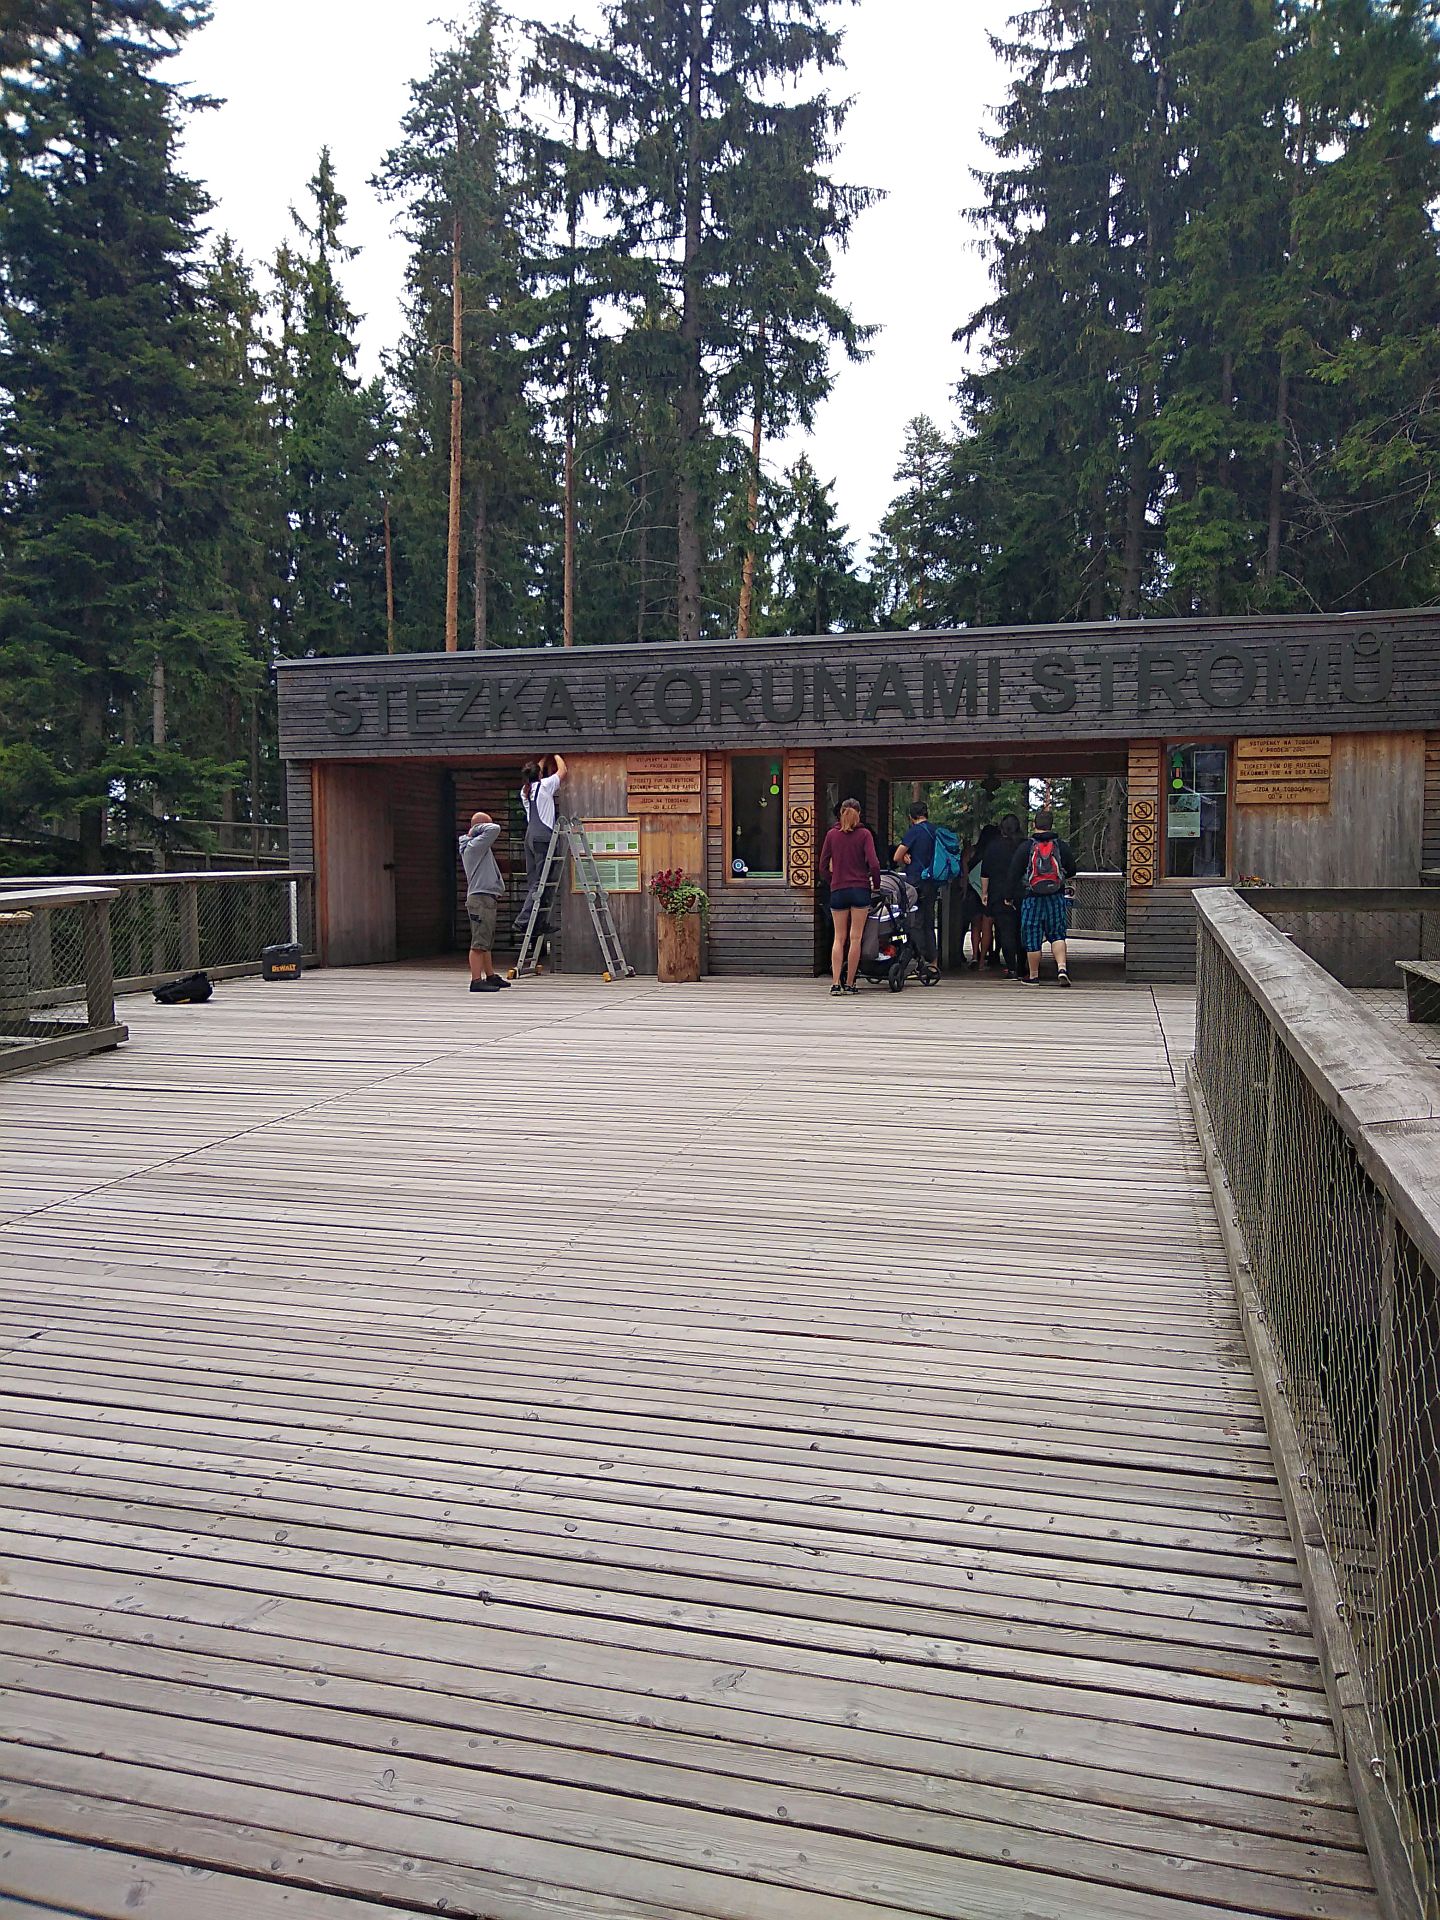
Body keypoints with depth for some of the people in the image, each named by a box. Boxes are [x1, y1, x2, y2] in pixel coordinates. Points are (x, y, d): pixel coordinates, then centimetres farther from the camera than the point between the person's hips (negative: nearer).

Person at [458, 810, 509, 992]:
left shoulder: (479, 846, 18)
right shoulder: (475, 845, -12)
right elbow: (495, 829, -20)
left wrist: (473, 831, 17)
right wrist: (476, 829, -7)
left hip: (488, 898, 11)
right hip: (481, 897, -11)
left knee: (485, 942, 17)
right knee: (479, 943, -11)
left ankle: (491, 976, 26)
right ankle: (476, 981, -13)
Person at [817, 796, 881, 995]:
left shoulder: (832, 834, 4)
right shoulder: (864, 834, -3)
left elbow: (823, 867, 4)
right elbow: (873, 863, -11)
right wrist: (876, 884, 4)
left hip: (838, 891, 2)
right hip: (860, 889, -2)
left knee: (839, 938, 7)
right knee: (855, 938, 3)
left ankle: (835, 983, -2)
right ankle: (850, 984, 4)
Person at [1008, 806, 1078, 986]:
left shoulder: (1025, 846, -5)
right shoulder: (1061, 845, 1)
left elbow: (1014, 874, -3)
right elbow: (1072, 871, 11)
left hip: (1032, 898, -2)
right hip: (1056, 897, 2)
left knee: (1032, 938, 5)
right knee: (1057, 934, 10)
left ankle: (1033, 976, 11)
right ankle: (1062, 968, -8)